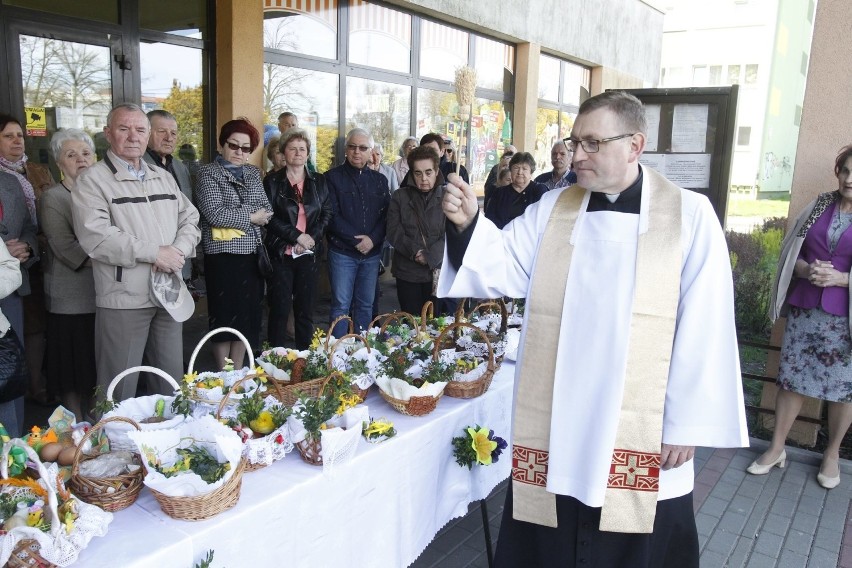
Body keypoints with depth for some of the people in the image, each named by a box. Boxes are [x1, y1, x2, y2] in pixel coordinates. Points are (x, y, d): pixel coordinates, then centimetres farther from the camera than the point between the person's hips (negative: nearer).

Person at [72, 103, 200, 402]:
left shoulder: (164, 177, 15)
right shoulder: (93, 180, -5)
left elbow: (190, 219, 13)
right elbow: (95, 236, -18)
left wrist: (179, 250, -9)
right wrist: (155, 253, -17)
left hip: (170, 295, 6)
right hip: (123, 299, -6)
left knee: (173, 383, 16)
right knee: (121, 391, 3)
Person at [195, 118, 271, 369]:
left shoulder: (254, 173, 14)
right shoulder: (208, 173, -2)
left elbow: (267, 210, 7)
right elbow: (215, 213, -15)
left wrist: (233, 216, -10)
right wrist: (251, 217, -10)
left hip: (252, 253, 5)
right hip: (223, 254, -5)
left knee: (248, 313, 9)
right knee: (225, 314, 1)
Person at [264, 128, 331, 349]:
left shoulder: (318, 181, 11)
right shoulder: (272, 181, 3)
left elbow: (327, 214, 6)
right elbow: (270, 217, -6)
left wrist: (312, 238, -9)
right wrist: (297, 236, -14)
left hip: (309, 254, 2)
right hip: (281, 253, -2)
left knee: (306, 309, 7)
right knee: (279, 309, 0)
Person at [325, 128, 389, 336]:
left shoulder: (380, 180, 12)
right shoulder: (333, 177, 0)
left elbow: (386, 215, 4)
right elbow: (331, 215, -9)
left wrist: (372, 239, -12)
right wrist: (356, 240, -15)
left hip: (372, 253, 4)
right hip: (342, 252, -4)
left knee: (366, 305, 10)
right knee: (341, 305, -1)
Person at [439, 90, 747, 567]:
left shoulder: (690, 216, -6)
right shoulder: (551, 210, 5)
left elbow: (703, 328, -8)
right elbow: (503, 269, 0)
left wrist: (687, 423, -8)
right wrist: (468, 223, -18)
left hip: (641, 431, -2)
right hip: (554, 424, 3)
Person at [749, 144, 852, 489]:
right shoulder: (818, 206, 5)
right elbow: (790, 251, 6)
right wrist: (806, 270, -13)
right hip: (803, 308, 2)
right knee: (791, 378, 8)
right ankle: (776, 448, 21)